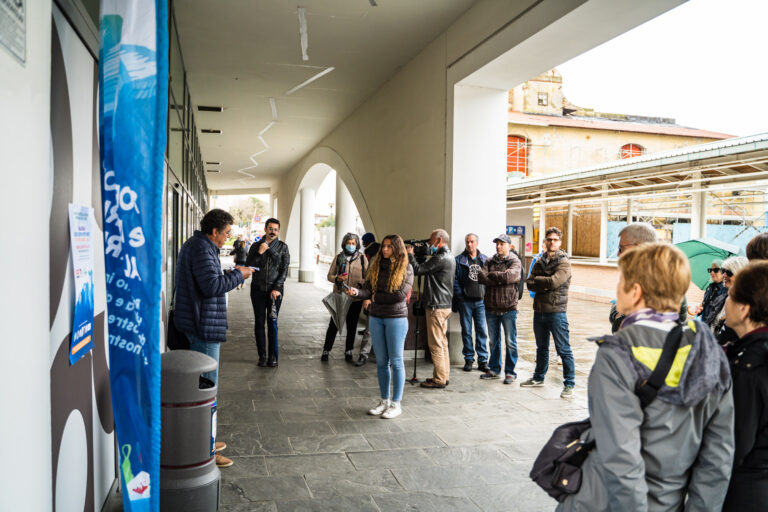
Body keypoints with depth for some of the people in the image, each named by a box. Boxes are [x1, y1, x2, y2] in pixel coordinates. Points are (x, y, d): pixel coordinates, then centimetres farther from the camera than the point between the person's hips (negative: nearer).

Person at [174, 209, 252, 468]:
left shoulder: (192, 245, 16)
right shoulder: (202, 249, -18)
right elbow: (211, 285, -25)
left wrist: (230, 274, 13)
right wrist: (237, 275, -14)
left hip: (196, 323, 11)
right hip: (204, 325, -11)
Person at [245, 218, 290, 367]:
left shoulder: (283, 247, 5)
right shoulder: (256, 246, 8)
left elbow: (284, 270, 0)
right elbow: (248, 266, 2)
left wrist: (277, 288, -9)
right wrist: (259, 253, -11)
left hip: (275, 290, -1)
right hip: (258, 289, 2)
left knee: (272, 322, -2)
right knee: (259, 323, 3)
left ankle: (273, 356, 4)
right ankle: (262, 356, 10)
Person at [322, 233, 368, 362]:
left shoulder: (362, 258, 2)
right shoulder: (338, 257, 4)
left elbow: (367, 277, 3)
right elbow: (329, 275, 7)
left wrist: (361, 283, -18)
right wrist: (337, 278, -14)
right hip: (339, 296, 0)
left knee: (352, 325, 10)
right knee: (334, 324, 0)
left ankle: (348, 351, 24)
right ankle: (326, 350, 13)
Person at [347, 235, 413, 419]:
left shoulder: (406, 269, -6)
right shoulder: (376, 267, 9)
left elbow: (401, 295, -15)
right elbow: (367, 289, 0)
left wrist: (377, 297, -6)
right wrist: (357, 292, -22)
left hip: (396, 318, -5)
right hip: (376, 318, 5)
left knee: (396, 361, 1)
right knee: (381, 361, 11)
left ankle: (396, 404, 12)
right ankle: (384, 401, 23)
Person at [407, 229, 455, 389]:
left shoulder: (441, 258, -18)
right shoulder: (450, 258, 14)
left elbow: (418, 270, -18)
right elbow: (428, 267, 15)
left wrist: (410, 255, -2)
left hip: (436, 307, -10)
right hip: (445, 305, 10)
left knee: (436, 344, -4)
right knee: (442, 342, 15)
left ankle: (439, 380, 1)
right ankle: (444, 376, 22)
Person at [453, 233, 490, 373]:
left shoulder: (485, 260, 9)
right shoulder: (459, 260, 3)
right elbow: (455, 280, -1)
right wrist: (459, 296, -8)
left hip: (481, 301, 1)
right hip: (465, 302, -1)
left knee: (482, 331, 3)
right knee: (466, 331, 6)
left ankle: (482, 361, 9)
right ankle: (468, 360, 15)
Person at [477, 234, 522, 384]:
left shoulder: (515, 262, -3)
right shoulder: (490, 262, 11)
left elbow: (509, 276, -22)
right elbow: (481, 276, -5)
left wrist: (491, 275, -8)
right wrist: (499, 280, -15)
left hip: (508, 309, -4)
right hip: (491, 308, 5)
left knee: (510, 342, 2)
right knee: (493, 341, 14)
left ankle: (510, 372, 12)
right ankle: (494, 369, 25)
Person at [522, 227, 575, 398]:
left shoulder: (563, 262, -7)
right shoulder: (540, 262, 12)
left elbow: (554, 281, -21)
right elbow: (529, 283, 1)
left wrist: (537, 280, -6)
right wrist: (544, 286, -16)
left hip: (556, 312, -6)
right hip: (539, 311, 6)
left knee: (563, 350, -1)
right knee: (541, 348, 19)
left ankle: (569, 384, 7)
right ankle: (538, 378, 33)